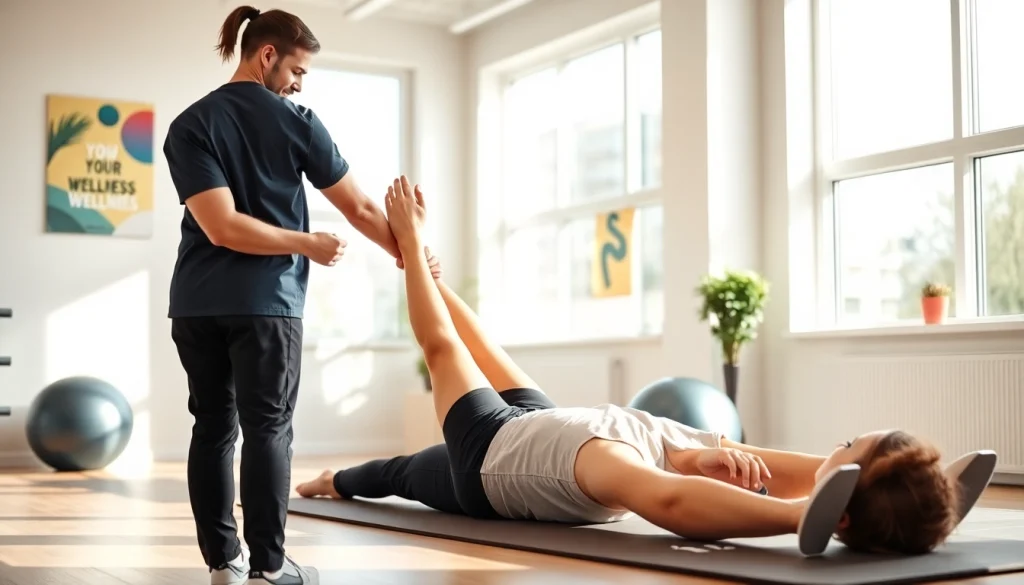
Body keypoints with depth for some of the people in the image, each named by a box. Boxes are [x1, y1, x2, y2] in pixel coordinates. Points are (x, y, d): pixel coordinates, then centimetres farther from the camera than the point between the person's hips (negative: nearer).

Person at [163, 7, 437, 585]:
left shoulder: (189, 125, 3)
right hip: (266, 303, -3)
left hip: (196, 305, 3)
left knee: (212, 428, 8)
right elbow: (361, 210, 3)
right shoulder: (297, 122, -1)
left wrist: (306, 243, -1)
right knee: (267, 429, 0)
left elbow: (220, 226, -10)